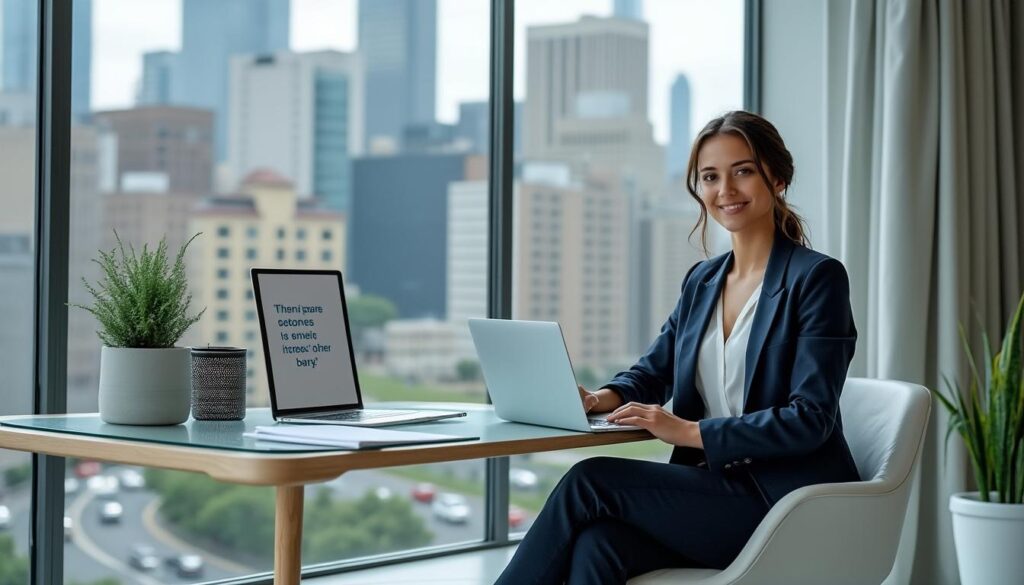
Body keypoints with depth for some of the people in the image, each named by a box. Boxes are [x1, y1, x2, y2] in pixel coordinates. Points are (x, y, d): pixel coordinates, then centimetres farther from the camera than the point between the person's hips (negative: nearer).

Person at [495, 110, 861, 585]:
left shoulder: (817, 277, -6)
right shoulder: (702, 280, 16)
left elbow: (810, 419, -13)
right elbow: (652, 373, 18)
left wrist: (690, 432, -19)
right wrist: (602, 398, -6)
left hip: (793, 505, -5)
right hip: (713, 490, 6)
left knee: (590, 480, -20)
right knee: (596, 545, -27)